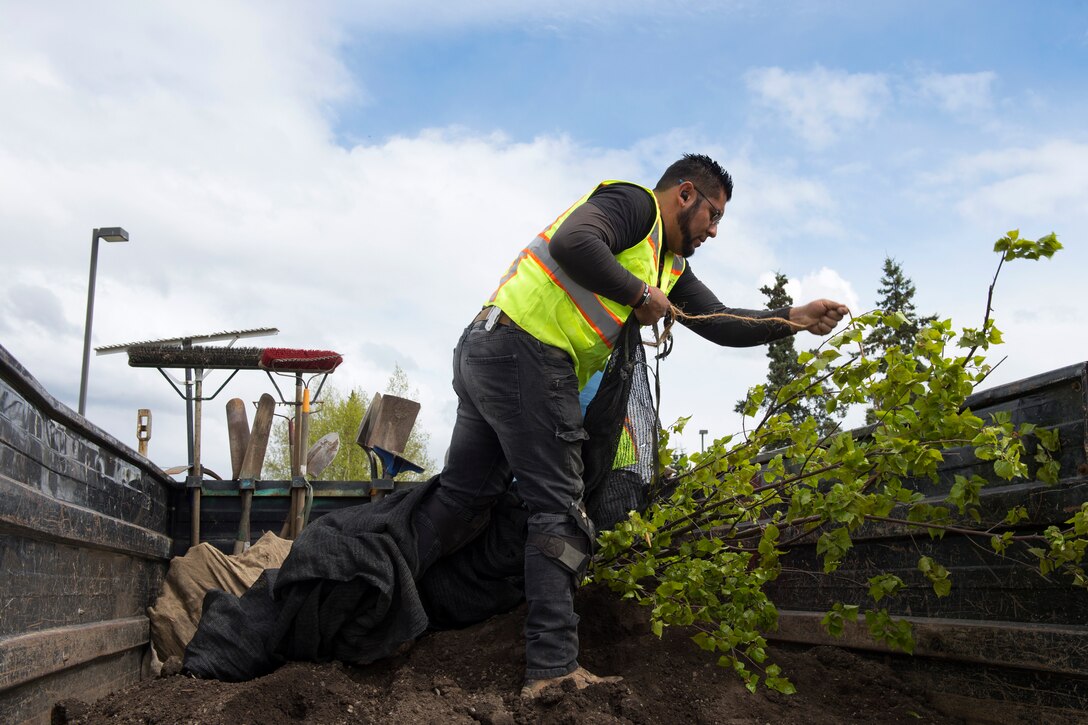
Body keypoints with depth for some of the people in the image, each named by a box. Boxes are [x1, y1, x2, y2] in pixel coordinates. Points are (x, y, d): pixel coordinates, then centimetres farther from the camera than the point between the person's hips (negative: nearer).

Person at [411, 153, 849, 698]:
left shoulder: (669, 265, 26)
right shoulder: (633, 203, -2)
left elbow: (720, 324, 22)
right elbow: (571, 244, -22)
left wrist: (794, 320, 11)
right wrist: (640, 294, -11)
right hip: (526, 351, -10)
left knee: (463, 497, 10)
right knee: (558, 511, -8)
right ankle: (553, 669, -7)